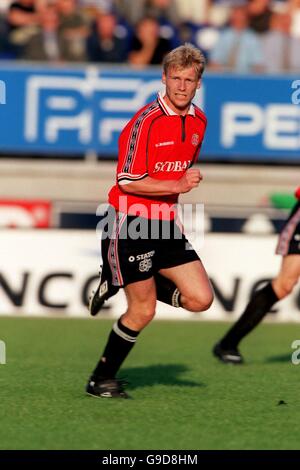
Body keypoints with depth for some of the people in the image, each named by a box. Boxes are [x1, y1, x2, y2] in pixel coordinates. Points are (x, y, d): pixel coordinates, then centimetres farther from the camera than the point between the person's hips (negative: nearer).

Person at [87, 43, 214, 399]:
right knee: (143, 312, -5)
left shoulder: (198, 121, 7)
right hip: (130, 222, -7)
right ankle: (101, 380, 14)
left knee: (200, 299, -2)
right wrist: (177, 186, -22)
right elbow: (128, 182, -18)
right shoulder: (147, 121, -17)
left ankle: (120, 283, 16)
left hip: (165, 223, 7)